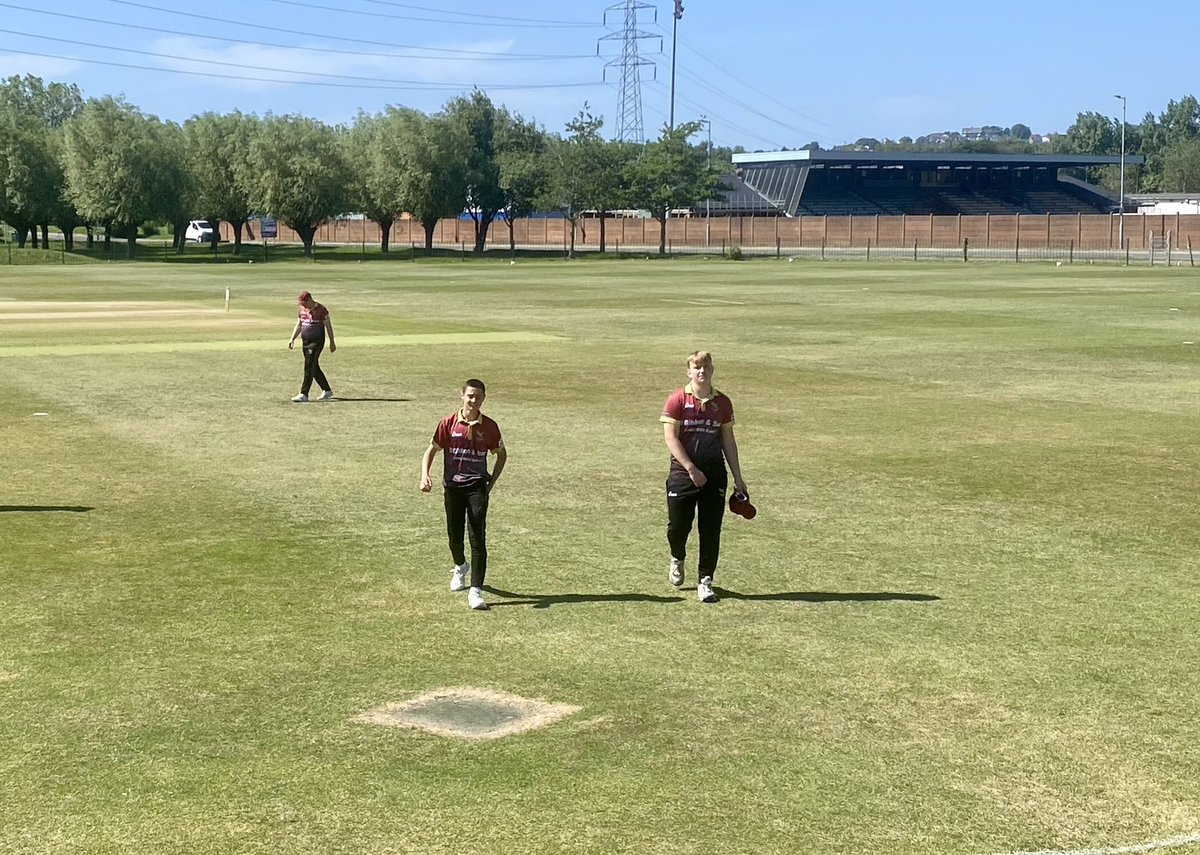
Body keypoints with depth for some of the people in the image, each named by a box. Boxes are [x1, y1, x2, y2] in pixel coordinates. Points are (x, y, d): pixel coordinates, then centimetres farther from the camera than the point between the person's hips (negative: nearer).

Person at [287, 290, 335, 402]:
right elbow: (298, 325, 18)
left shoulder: (321, 309, -8)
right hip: (305, 342, 8)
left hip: (317, 342, -8)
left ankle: (304, 394, -15)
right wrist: (292, 339, 7)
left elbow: (328, 326, -5)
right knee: (314, 368, 12)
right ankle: (327, 391, 23)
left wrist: (332, 342, -5)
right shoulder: (302, 309, 11)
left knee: (309, 366, -13)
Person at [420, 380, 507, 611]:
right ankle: (460, 567, 45)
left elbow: (501, 454, 14)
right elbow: (432, 450, 5)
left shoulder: (489, 427, 0)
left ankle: (475, 591, -12)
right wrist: (425, 475, -11)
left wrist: (491, 483, 6)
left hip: (477, 487, -1)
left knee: (478, 538, -11)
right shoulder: (448, 423, -1)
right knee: (454, 536, 11)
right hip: (453, 486, 1)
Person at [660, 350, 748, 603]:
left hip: (714, 472, 3)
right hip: (683, 471, -2)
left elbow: (728, 440, 12)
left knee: (711, 530, 0)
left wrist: (738, 477, 10)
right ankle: (677, 559, 36)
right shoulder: (677, 400, -4)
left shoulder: (722, 403, 7)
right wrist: (691, 469, -16)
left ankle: (705, 581, 10)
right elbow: (670, 438, -9)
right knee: (678, 525, 2)